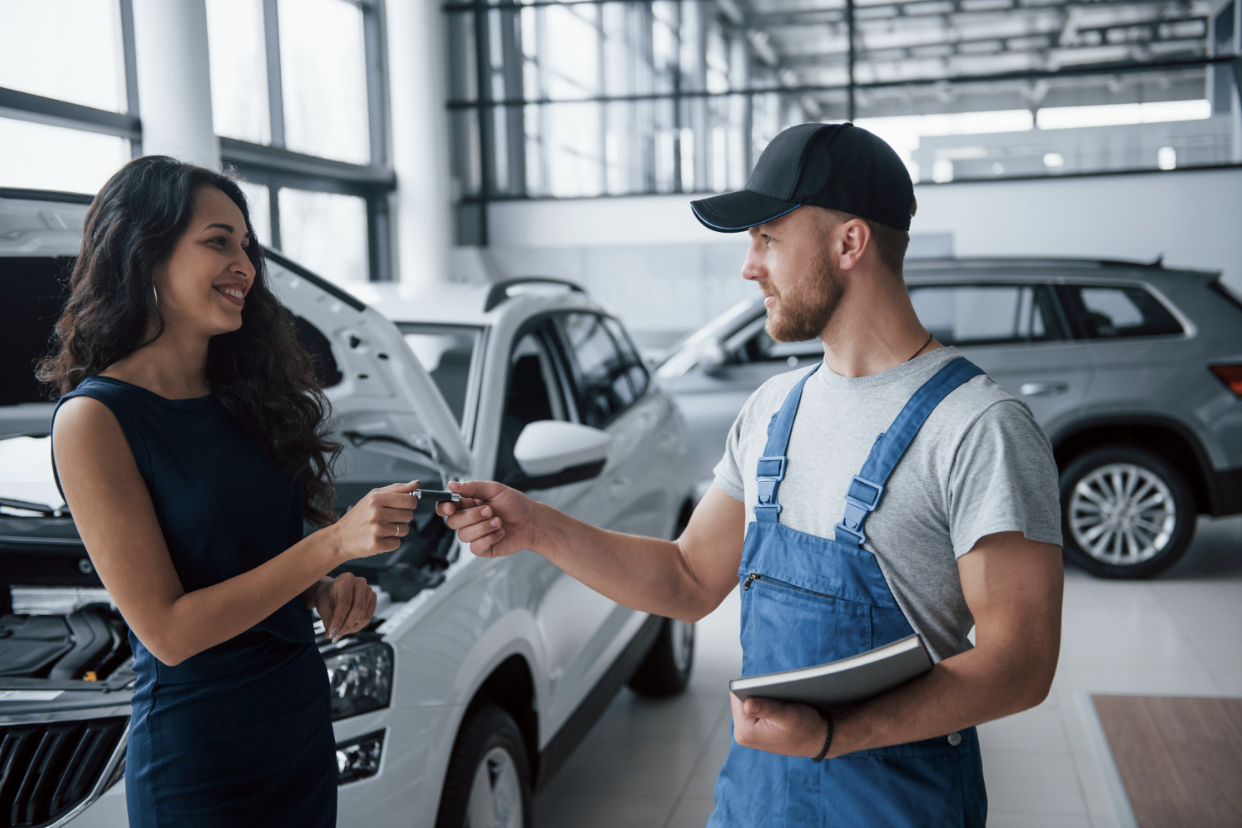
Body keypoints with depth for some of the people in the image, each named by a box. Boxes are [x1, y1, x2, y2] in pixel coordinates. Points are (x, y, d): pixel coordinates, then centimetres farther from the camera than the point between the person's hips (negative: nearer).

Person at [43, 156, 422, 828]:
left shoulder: (243, 397, 4)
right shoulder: (92, 419, -16)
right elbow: (167, 631, -19)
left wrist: (327, 592, -8)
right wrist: (336, 543, -24)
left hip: (305, 717, 6)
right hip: (198, 763, -6)